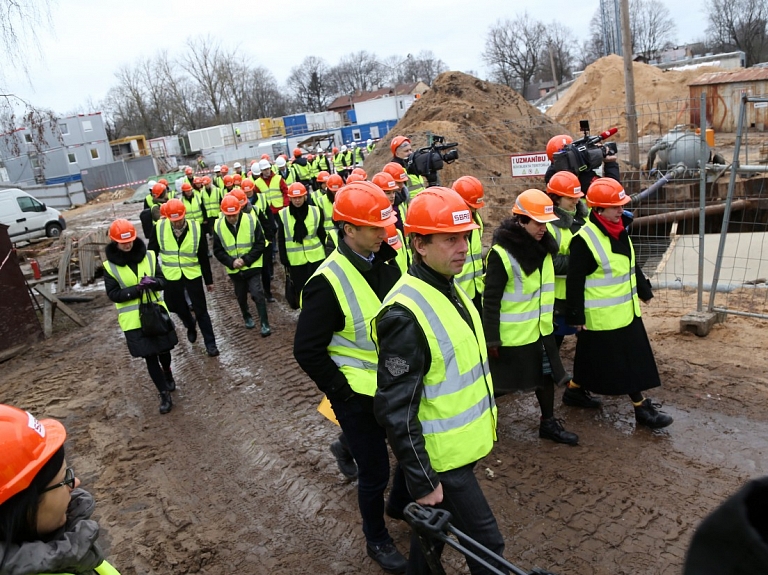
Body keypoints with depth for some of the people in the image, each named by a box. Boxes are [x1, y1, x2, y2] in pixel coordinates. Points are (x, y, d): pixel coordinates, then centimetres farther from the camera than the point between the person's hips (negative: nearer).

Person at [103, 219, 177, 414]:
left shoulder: (149, 256, -4)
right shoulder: (110, 266, -8)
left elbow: (163, 280, -2)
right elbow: (113, 294, -10)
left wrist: (152, 282, -25)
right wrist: (136, 290, -23)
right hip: (133, 319, -2)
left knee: (164, 349, 16)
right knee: (150, 357, 2)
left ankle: (167, 373, 48)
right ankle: (164, 394, 13)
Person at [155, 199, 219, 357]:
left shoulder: (196, 228, -12)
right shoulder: (159, 227, -11)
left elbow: (203, 257, -3)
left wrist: (208, 280, 2)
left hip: (192, 275, -2)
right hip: (171, 276, 2)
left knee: (201, 310, 4)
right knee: (178, 307, 19)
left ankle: (210, 343, 15)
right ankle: (190, 325, 51)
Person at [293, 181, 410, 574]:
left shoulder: (385, 263, -1)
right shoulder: (328, 282, -23)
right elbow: (307, 350, -19)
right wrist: (342, 392, -15)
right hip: (358, 395, -6)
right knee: (375, 472, 9)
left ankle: (400, 505, 51)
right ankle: (376, 540, 38)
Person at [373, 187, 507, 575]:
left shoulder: (448, 288, 3)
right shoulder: (405, 313, -27)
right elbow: (395, 410, -25)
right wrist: (422, 482, -20)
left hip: (462, 444, 8)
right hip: (441, 458, -8)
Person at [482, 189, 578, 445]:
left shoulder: (542, 246, 2)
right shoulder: (501, 253, -21)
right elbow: (491, 300, -19)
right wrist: (492, 338, -18)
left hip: (541, 330, 7)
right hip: (512, 335, -7)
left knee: (547, 375, 17)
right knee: (501, 383, 7)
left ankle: (548, 423, 35)